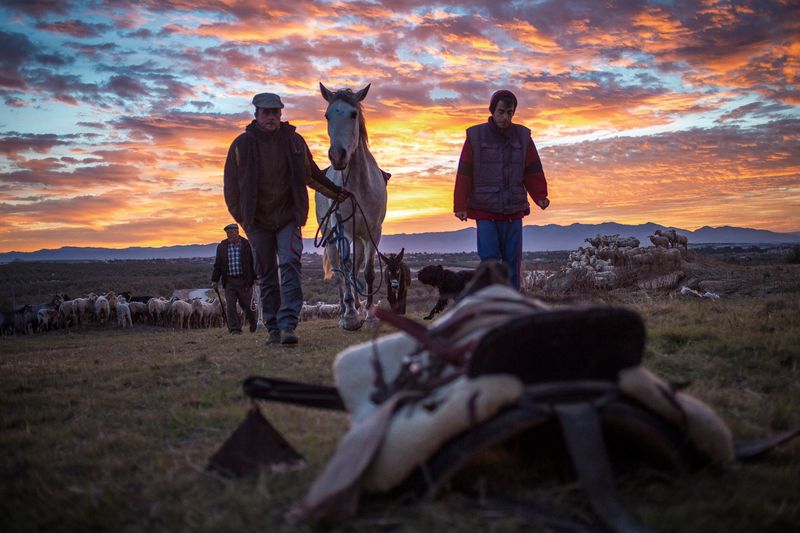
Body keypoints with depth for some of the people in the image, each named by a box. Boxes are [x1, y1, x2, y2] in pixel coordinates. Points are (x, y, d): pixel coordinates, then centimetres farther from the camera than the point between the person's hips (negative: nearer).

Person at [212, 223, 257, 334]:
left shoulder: (247, 245, -1)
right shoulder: (222, 246, 8)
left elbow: (254, 262, 1)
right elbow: (218, 265, 11)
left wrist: (256, 278, -4)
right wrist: (215, 280, 7)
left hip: (244, 280, -2)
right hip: (229, 281, 3)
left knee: (247, 305, 5)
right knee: (230, 306, -5)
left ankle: (253, 325, 27)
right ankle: (234, 328, -2)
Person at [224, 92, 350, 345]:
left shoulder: (294, 141, 3)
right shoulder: (242, 144, -1)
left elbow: (311, 174, 17)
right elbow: (231, 186, 5)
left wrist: (335, 192, 12)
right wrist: (242, 218, 3)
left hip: (288, 217, 0)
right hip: (257, 221, 0)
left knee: (290, 264, -18)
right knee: (267, 276, 5)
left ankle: (287, 324, -22)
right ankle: (273, 329, 13)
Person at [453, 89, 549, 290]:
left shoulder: (522, 136, 5)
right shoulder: (475, 136, -1)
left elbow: (533, 172, 4)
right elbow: (464, 174, -4)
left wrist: (540, 196, -12)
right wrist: (460, 206, -10)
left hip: (513, 212, 2)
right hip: (485, 212, -2)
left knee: (512, 261, 3)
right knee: (489, 259, -9)